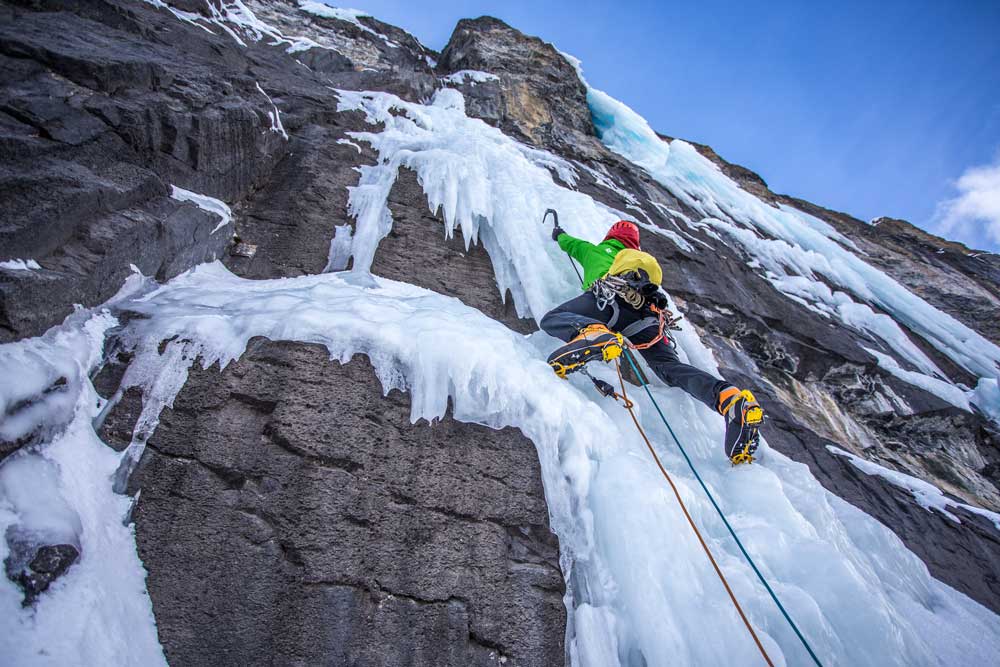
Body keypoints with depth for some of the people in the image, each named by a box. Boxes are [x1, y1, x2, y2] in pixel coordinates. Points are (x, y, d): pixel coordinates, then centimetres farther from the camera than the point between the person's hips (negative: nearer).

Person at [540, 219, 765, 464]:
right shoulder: (643, 259, 46)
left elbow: (568, 242, 55)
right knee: (670, 367, -4)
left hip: (611, 296, -3)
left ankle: (594, 332, -45)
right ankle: (728, 396, -33)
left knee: (551, 319, -9)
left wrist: (559, 233, 78)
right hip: (647, 310, 4)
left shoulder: (594, 250, 39)